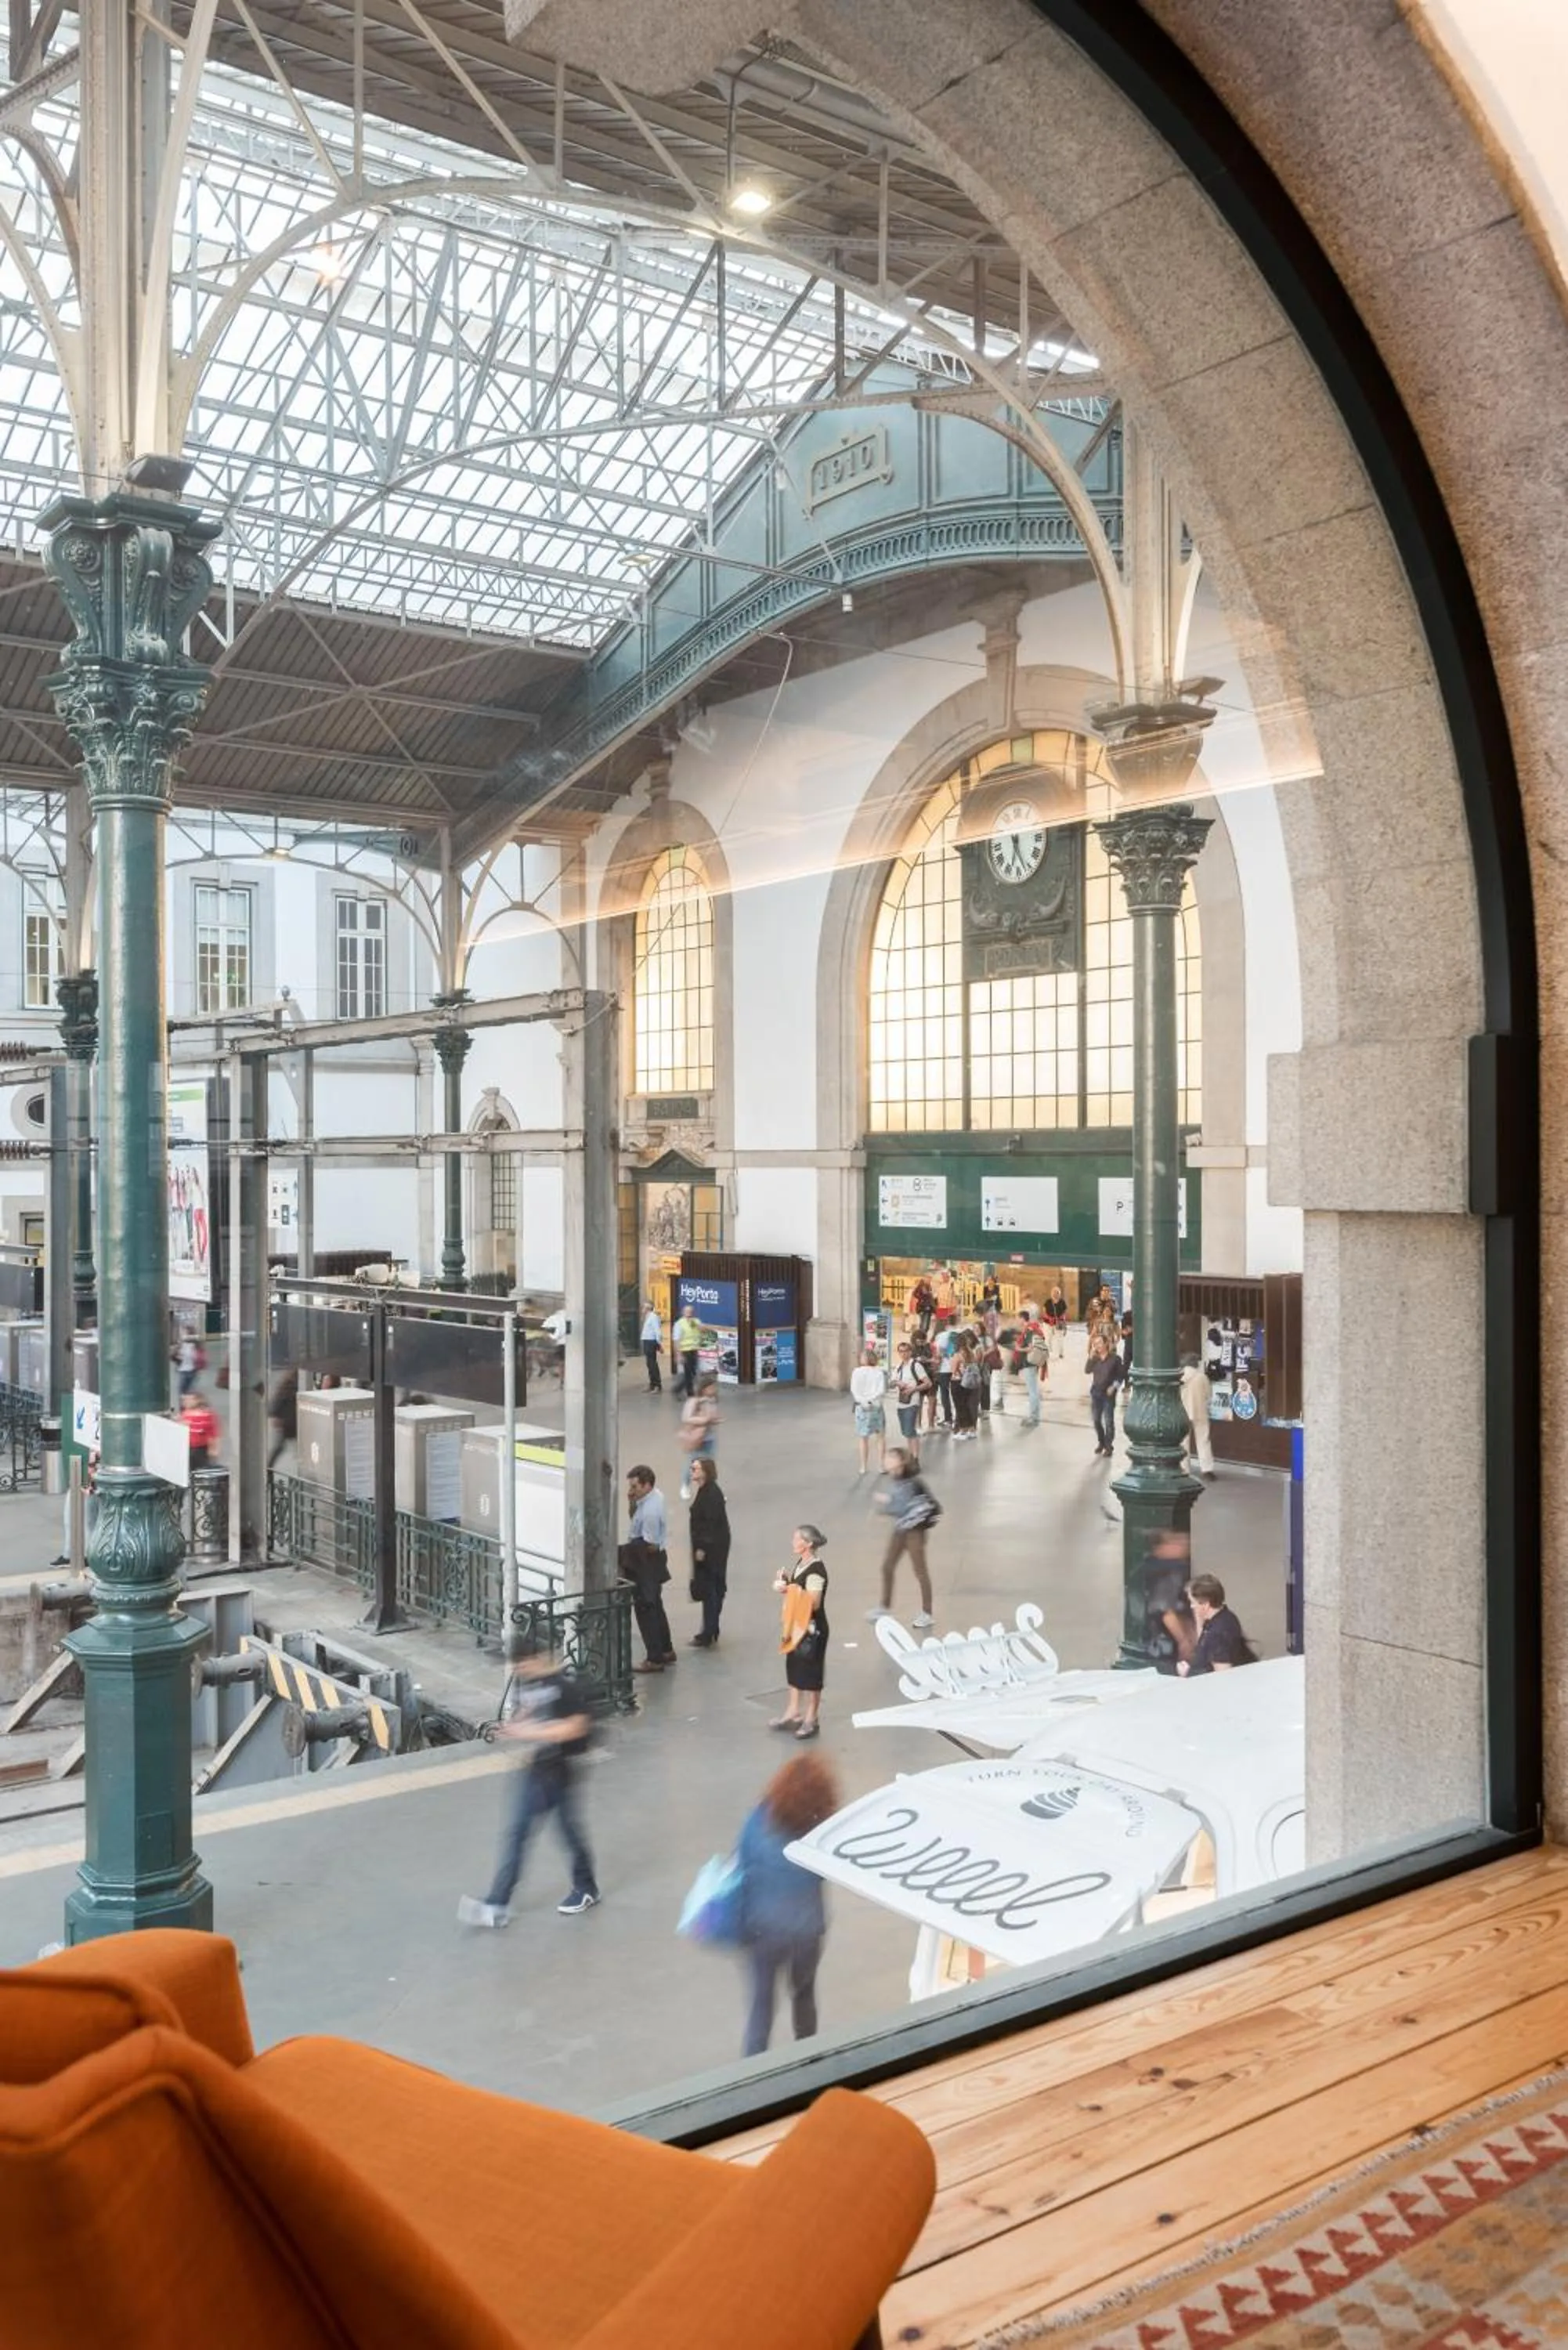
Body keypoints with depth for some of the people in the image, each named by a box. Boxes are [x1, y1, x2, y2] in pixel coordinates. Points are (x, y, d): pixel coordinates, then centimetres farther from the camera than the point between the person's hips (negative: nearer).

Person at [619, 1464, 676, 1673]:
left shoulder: (650, 1511, -28)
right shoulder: (654, 1496, 1)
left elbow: (650, 1545, -25)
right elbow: (636, 1518, 13)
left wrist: (626, 1550, -14)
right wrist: (632, 1502, -6)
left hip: (646, 1563, -10)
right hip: (652, 1561, 10)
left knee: (645, 1609, 0)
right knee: (655, 1606, 22)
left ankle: (655, 1659, 7)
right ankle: (666, 1650, 34)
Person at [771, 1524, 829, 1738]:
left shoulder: (816, 1570, -22)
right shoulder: (800, 1563, 6)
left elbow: (813, 1603, -24)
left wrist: (788, 1589, -23)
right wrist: (785, 1582, -4)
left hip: (812, 1629, -9)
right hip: (797, 1626, 9)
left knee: (810, 1673, 3)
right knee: (794, 1668, 16)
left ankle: (811, 1720, 15)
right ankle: (793, 1713, 29)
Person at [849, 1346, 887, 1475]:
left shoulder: (857, 1372, -8)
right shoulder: (880, 1372, -4)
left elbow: (854, 1391, -12)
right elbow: (882, 1391, -11)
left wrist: (863, 1401, -11)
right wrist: (871, 1400, -10)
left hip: (862, 1408, -1)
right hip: (877, 1407, 1)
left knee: (863, 1438, 9)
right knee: (880, 1437, 14)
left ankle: (863, 1467, 12)